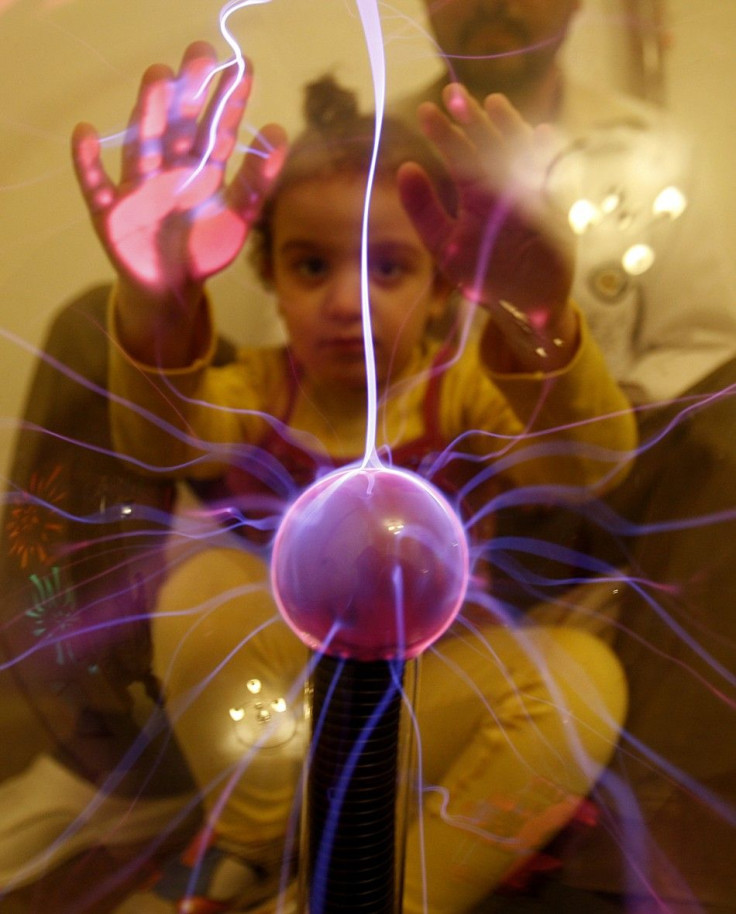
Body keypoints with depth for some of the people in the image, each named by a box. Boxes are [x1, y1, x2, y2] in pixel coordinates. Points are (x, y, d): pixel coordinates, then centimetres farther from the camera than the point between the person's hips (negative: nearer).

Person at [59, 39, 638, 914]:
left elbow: (583, 464, -33)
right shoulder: (261, 390, -7)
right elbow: (164, 442, -30)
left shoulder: (467, 387, -12)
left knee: (584, 670, -25)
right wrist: (158, 302, -52)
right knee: (210, 578, -25)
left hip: (425, 693, -1)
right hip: (266, 697, 2)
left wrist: (539, 319, -56)